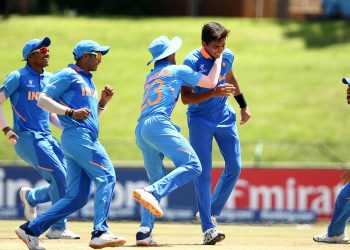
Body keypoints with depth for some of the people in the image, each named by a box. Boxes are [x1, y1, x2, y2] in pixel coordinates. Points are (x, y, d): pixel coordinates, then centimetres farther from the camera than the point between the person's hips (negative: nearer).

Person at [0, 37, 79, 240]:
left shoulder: (50, 79, 17)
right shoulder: (18, 77, -3)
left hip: (48, 138, 7)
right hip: (27, 139, -7)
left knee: (68, 183, -2)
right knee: (60, 177, -18)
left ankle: (30, 196, 23)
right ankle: (58, 228, -8)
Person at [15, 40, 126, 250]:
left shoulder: (89, 82, 29)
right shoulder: (68, 75, 2)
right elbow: (43, 100, -7)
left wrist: (103, 102, 15)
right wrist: (71, 112, -17)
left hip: (89, 139, 9)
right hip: (76, 136, -9)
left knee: (77, 198, 3)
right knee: (106, 177, -21)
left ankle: (31, 230, 7)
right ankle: (100, 233, -29)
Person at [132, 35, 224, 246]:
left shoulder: (150, 77, 31)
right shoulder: (178, 70, 11)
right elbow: (210, 82, 11)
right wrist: (218, 60, 26)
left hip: (140, 131, 8)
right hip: (158, 124, -8)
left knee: (158, 182, 12)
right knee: (192, 165, -18)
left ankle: (144, 232, -5)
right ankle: (150, 193, -37)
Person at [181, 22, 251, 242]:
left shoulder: (227, 56, -2)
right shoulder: (192, 61, -19)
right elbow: (186, 98, -22)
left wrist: (243, 105, 27)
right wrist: (213, 93, -34)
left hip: (225, 117, 5)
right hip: (200, 121, -5)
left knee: (234, 168, 1)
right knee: (204, 173, -8)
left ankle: (211, 212, 19)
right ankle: (208, 226, -6)